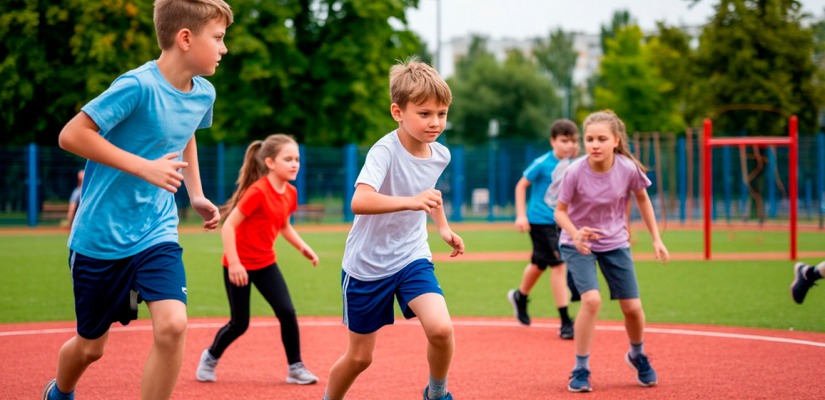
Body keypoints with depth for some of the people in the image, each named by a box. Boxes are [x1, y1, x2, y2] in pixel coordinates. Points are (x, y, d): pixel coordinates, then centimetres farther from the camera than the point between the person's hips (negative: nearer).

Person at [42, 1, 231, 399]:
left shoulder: (204, 94, 0)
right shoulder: (138, 86, -23)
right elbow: (71, 135, -24)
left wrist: (197, 194, 13)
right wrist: (144, 167, -26)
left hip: (157, 233, 5)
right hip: (101, 236, -4)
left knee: (172, 325, -20)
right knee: (91, 345, 12)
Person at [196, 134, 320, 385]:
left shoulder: (290, 193, 0)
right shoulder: (257, 192, -23)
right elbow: (228, 226, -23)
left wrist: (303, 247, 3)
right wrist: (234, 263, -28)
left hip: (266, 263, 6)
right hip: (238, 265, -6)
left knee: (287, 312, -7)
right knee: (239, 324, 2)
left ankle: (296, 368, 4)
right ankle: (210, 357, 29)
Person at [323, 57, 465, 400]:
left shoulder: (440, 155, -3)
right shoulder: (385, 151, -24)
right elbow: (360, 202, -43)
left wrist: (443, 228, 11)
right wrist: (410, 202, -54)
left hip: (412, 258, 4)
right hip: (367, 265, -4)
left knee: (441, 328, -21)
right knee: (359, 356, 8)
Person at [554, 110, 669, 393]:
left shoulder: (628, 169, -19)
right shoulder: (575, 172, -25)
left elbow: (642, 198, 1)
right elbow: (560, 211, -14)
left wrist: (656, 239, 3)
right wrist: (574, 233, -34)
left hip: (615, 243, 3)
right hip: (578, 243, -2)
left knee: (632, 307, 4)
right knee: (592, 299, -24)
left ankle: (637, 356, 37)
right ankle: (581, 370, -8)